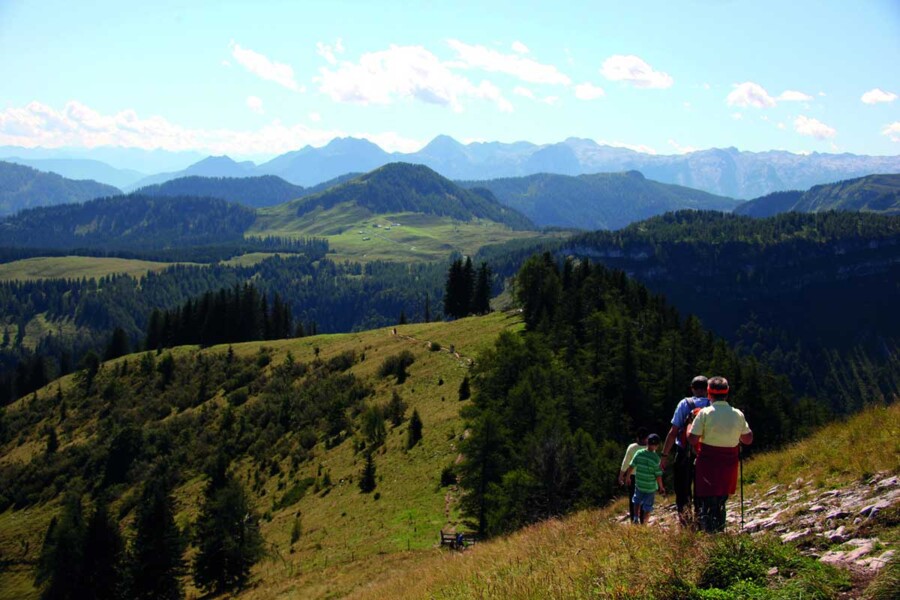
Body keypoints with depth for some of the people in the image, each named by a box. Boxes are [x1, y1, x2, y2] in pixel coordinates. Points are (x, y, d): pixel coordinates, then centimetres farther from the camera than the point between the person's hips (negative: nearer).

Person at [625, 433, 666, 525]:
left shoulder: (639, 453, -8)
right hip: (651, 487, -3)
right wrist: (661, 487, 2)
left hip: (639, 485, 3)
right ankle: (643, 524, 7)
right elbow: (658, 476, -13)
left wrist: (627, 476, 16)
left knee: (637, 501, 27)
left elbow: (631, 467, -2)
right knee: (647, 508, 9)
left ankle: (635, 518, 16)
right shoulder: (656, 458, -16)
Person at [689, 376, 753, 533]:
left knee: (705, 503, 2)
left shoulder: (705, 413, -12)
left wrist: (690, 423, 5)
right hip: (729, 464, 4)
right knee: (720, 503, 18)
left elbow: (693, 439, -12)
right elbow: (748, 440, 8)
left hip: (708, 463, -4)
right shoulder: (738, 414, 0)